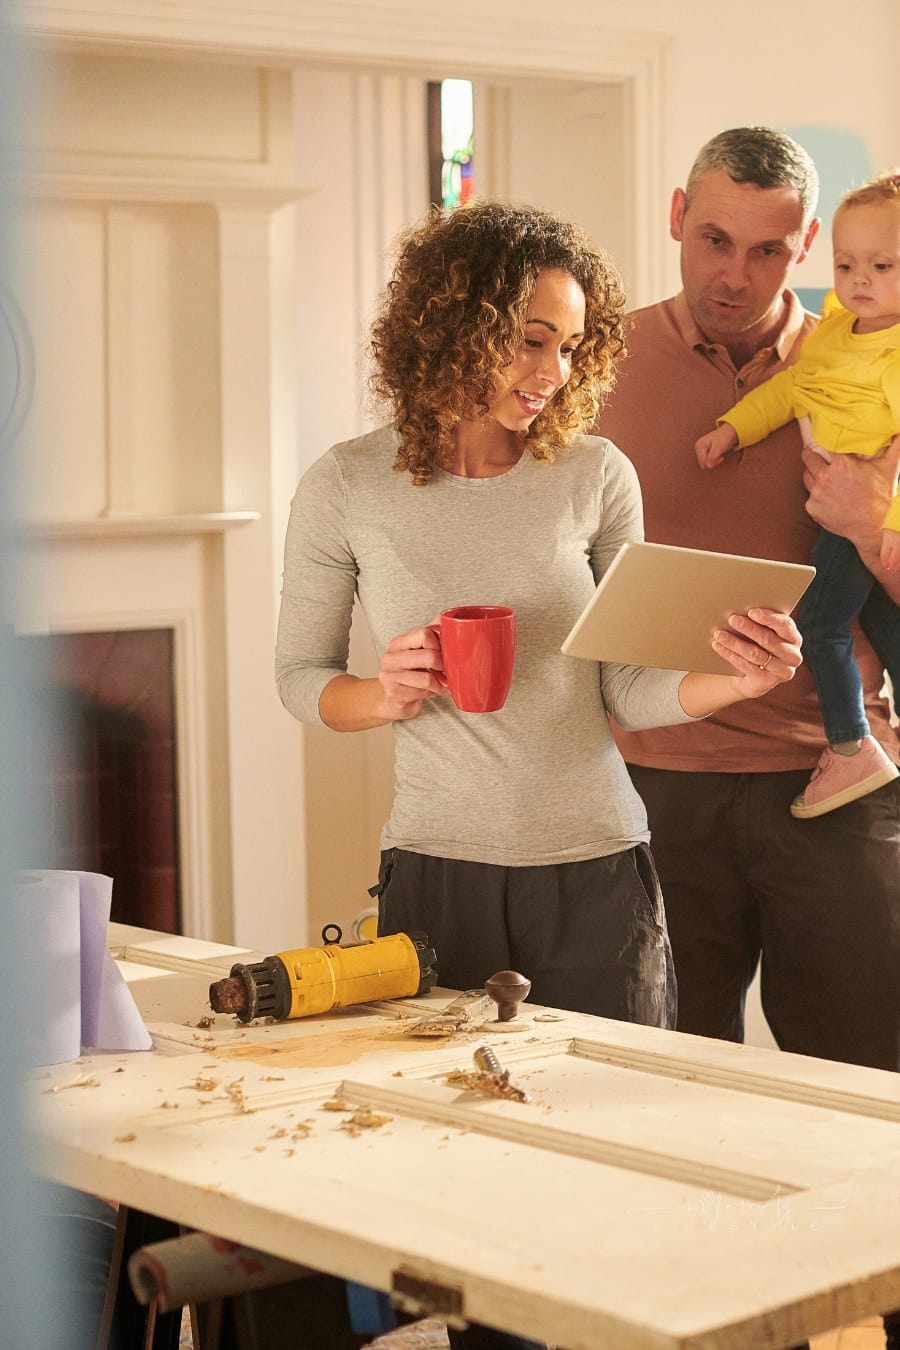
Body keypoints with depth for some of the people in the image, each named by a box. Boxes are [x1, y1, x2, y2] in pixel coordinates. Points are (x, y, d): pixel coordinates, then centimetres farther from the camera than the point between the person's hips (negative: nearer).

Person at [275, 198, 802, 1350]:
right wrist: (382, 697, -15)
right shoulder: (348, 489, -3)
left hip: (595, 875, 1)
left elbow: (628, 690, 0)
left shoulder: (596, 478, -1)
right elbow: (300, 675, 6)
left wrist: (736, 680, -19)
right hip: (437, 875, -1)